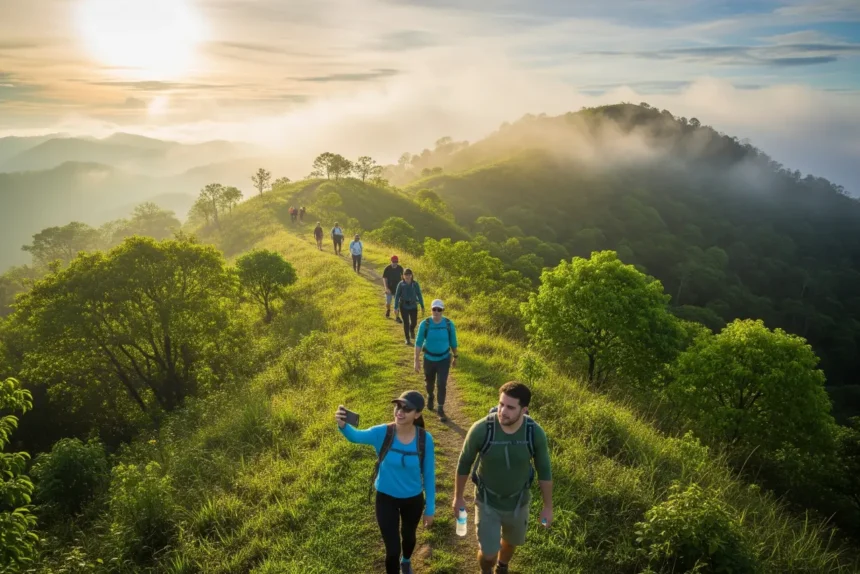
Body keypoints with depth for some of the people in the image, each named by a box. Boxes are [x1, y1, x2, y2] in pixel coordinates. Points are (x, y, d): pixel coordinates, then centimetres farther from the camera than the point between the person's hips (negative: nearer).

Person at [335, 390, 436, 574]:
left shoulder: (425, 439, -22)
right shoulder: (382, 433, -25)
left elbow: (429, 474, -11)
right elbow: (356, 436, -41)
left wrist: (430, 508, -3)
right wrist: (343, 424, -64)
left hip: (413, 499, 2)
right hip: (386, 498, -2)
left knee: (408, 536, 30)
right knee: (392, 549, 5)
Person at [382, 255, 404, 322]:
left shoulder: (400, 268, -4)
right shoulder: (387, 269, -12)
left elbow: (402, 277, 11)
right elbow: (384, 279, -12)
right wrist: (386, 288, -22)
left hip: (397, 288, 1)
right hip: (389, 289, -1)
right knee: (388, 302, 10)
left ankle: (397, 317, 4)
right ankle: (388, 310, 43)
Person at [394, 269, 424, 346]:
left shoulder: (415, 284, -6)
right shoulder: (401, 284, -8)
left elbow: (419, 295, 0)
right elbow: (397, 296, -4)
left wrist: (422, 306, 0)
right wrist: (396, 308, -6)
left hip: (413, 306, 1)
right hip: (404, 306, -1)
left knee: (414, 322, 6)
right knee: (406, 323, 0)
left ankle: (412, 329, 43)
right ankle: (407, 339, 13)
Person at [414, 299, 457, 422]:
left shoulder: (449, 324, -12)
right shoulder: (425, 324, -15)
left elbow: (453, 342, 1)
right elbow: (419, 342, -11)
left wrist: (455, 357, 9)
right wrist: (416, 361, -13)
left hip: (444, 359, -1)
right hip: (429, 358, 1)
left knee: (441, 384, -9)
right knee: (429, 382, 20)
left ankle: (441, 409, 4)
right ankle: (430, 397, 51)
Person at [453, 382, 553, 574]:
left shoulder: (535, 433, -25)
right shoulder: (481, 429, -30)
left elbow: (544, 470, -8)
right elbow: (464, 463, -12)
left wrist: (548, 506, 0)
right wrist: (458, 497, -1)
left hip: (518, 501, 2)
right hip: (487, 501, -2)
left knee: (511, 542, 26)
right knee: (488, 552, 6)